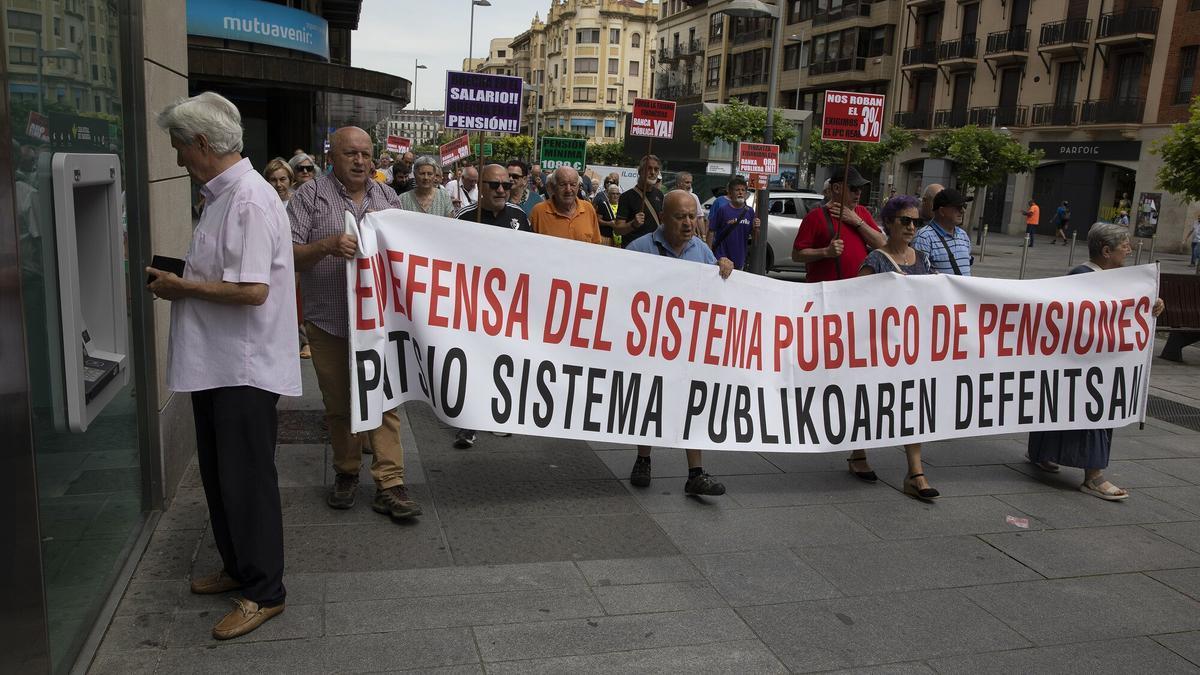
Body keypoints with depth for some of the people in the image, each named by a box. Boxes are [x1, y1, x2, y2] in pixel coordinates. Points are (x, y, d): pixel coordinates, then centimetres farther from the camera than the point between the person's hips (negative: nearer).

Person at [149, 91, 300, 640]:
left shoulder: (249, 200, -19)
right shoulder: (221, 195, 13)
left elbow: (251, 290, -27)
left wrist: (182, 288, -14)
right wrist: (177, 279, 6)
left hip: (245, 367, -10)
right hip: (214, 363, 10)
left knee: (247, 481, 0)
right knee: (219, 475, 20)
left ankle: (264, 591, 14)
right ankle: (238, 567, 36)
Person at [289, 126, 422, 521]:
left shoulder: (387, 197, 11)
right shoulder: (310, 196, 0)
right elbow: (289, 255, -7)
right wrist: (328, 244, -23)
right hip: (329, 322, -1)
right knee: (339, 404, 10)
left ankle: (389, 485, 3)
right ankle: (346, 472, 28)